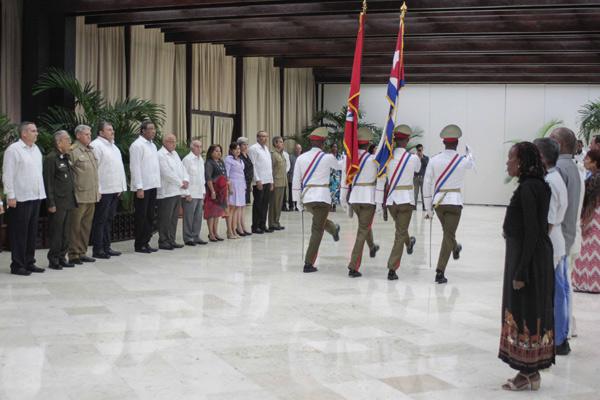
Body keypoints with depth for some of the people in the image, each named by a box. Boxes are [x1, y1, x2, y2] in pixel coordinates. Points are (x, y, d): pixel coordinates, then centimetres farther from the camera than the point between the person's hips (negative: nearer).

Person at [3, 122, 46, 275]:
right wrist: (11, 196, -15)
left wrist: (42, 193, 14)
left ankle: (29, 262, 21)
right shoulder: (13, 149, -9)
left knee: (32, 232, 12)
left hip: (35, 197, 7)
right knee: (19, 233, -2)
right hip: (20, 199, -7)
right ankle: (17, 265, 5)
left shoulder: (36, 149, 14)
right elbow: (7, 174, -11)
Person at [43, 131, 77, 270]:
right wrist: (51, 203, -16)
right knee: (56, 232, -1)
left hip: (68, 202, 8)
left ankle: (62, 257, 19)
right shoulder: (51, 158, -11)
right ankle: (53, 260, 6)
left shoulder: (66, 157, 14)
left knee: (65, 232, 12)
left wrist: (73, 199, 16)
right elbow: (48, 182, -14)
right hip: (58, 203, -8)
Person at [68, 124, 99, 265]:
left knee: (86, 225, 12)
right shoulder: (73, 151, -9)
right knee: (75, 226, -2)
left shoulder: (90, 151, 17)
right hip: (79, 196, -8)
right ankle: (73, 254, 4)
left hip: (92, 196, 8)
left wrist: (97, 190, 20)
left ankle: (82, 253, 20)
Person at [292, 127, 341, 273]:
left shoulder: (301, 158, 3)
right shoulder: (328, 158, -5)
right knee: (317, 231, 1)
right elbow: (339, 167, 17)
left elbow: (296, 182, 5)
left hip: (306, 198, 4)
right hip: (322, 197, -3)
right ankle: (308, 264, 1)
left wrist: (298, 201, 14)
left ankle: (334, 229, 57)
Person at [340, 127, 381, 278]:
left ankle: (372, 247, 52)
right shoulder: (373, 159, -11)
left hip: (353, 198, 5)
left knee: (364, 224, 30)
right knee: (362, 231, -1)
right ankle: (353, 267, -6)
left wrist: (343, 199, 14)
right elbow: (379, 181, -5)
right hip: (368, 198, -5)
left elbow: (344, 180, 5)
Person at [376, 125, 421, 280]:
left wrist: (379, 202, 6)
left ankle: (409, 244, 58)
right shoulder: (413, 158, -11)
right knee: (400, 233, 1)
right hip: (406, 199, -3)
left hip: (390, 199, 3)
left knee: (401, 227, 29)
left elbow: (381, 180, -2)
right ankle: (392, 269, -4)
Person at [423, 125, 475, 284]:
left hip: (437, 202, 3)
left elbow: (427, 185, -3)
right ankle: (440, 272, -8)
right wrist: (468, 153, 45)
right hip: (454, 201, -3)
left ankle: (455, 249, 55)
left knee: (448, 231, 27)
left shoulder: (434, 160, -4)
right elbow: (471, 163, 21)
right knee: (448, 235, -2)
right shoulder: (462, 161, -6)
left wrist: (428, 208, 6)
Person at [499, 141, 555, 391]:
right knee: (534, 312, 14)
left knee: (524, 313, -1)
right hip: (539, 258, 10)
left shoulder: (527, 188, -18)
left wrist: (520, 273, -20)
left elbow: (531, 233, -21)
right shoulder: (539, 186, 11)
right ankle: (532, 372, 22)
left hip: (526, 258, -10)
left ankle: (528, 374, 8)